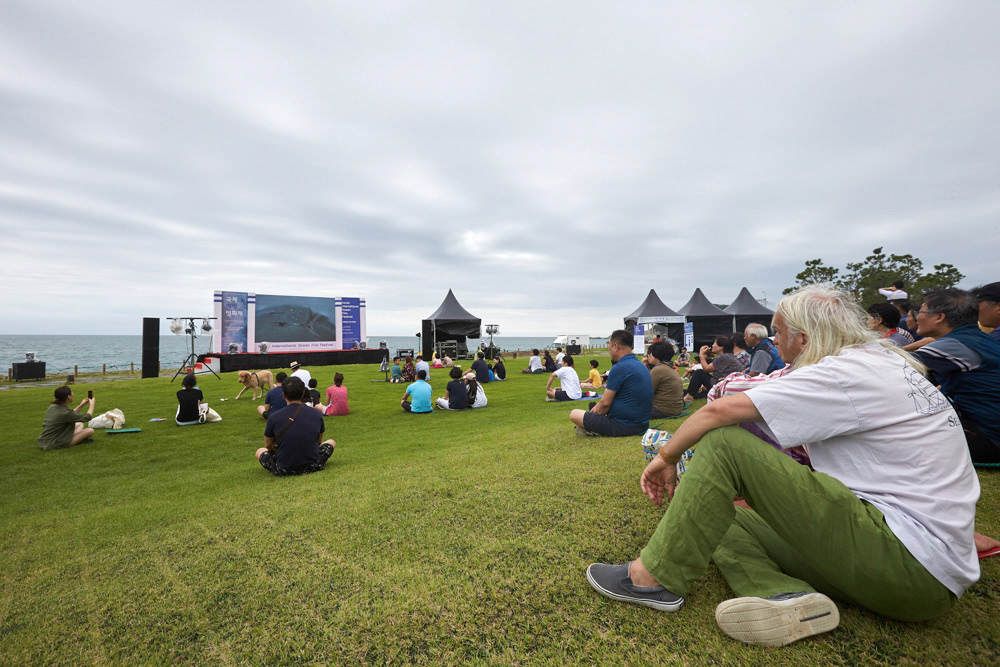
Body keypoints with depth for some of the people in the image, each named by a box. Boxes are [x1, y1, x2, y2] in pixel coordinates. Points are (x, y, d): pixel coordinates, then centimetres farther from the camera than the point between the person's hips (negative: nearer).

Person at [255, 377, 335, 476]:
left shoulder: (273, 417, -10)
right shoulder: (317, 415, -6)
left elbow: (268, 446, 7)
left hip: (283, 471, 0)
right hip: (313, 467, 1)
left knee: (259, 451, 27)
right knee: (331, 442, 27)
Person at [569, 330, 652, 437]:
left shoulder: (619, 368, -20)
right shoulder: (641, 366, 10)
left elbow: (605, 403, -15)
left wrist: (598, 412, 6)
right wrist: (599, 405, 15)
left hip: (623, 426, -9)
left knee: (574, 414, -3)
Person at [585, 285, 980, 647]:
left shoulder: (845, 374, -16)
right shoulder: (885, 362, 13)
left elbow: (718, 411, -20)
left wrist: (667, 457, -7)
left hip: (915, 569, -10)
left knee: (724, 442, -20)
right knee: (719, 522, 9)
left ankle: (654, 578, -12)